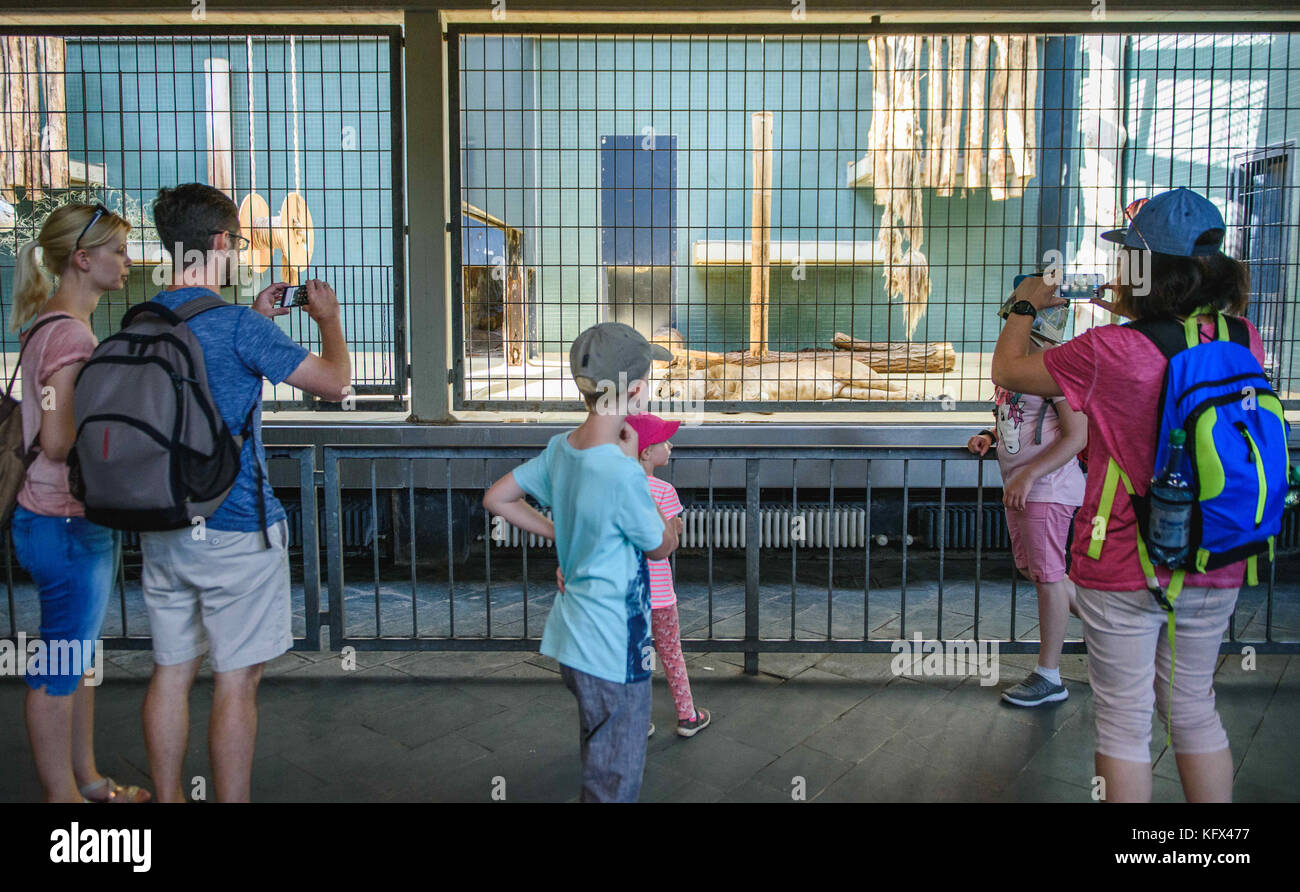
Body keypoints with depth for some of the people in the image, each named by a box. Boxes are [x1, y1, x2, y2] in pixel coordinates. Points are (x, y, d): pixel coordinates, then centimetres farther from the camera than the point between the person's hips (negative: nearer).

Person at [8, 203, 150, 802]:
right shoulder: (69, 333, -19)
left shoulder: (60, 326, 13)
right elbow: (58, 441, -25)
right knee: (59, 667, 4)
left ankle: (85, 778, 33)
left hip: (80, 519, 10)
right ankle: (63, 794, 19)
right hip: (65, 525, -10)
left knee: (77, 659, 19)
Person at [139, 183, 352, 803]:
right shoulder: (239, 326, -16)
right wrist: (329, 319, 6)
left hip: (162, 529, 7)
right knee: (235, 682, 3)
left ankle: (167, 798, 28)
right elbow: (335, 383, -10)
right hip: (235, 530, -7)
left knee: (171, 671, 16)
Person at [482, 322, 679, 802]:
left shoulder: (561, 447, -2)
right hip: (614, 650, -8)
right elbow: (662, 546, -10)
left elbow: (496, 499, 10)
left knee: (598, 761, 28)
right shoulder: (621, 472, -27)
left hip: (571, 636, 8)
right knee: (615, 783, 8)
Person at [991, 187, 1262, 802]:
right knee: (1194, 709, 21)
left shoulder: (1108, 352, -22)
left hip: (1123, 572, -5)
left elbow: (1006, 370, -6)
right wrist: (1131, 312, 25)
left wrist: (1025, 306, 11)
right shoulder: (1242, 341, -6)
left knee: (1125, 722, 9)